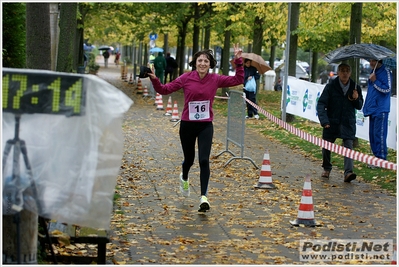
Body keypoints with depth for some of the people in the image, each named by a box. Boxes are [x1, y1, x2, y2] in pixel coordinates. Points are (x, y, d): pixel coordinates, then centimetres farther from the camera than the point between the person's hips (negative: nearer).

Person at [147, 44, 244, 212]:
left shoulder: (215, 79, -3)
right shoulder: (186, 78, -6)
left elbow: (238, 80, 0)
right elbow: (165, 90, -2)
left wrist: (238, 61, -9)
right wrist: (154, 79, -18)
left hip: (206, 126, 0)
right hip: (187, 125, 0)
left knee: (204, 160, -13)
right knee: (189, 159, 15)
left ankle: (204, 197, -8)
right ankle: (184, 178, 51)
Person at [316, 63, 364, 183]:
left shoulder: (355, 87, 4)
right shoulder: (331, 86, -6)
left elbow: (359, 106, 13)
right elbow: (321, 103, -10)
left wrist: (356, 99, -11)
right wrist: (324, 120, -23)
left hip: (348, 123, 1)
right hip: (331, 122, -1)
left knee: (349, 146, -13)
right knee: (326, 146, 9)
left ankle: (348, 172, -20)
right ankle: (327, 169, 31)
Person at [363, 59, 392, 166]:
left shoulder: (385, 72, -9)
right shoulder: (373, 72, 17)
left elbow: (387, 89, -16)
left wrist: (375, 81, -18)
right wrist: (367, 107, 21)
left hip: (381, 110, -9)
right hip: (372, 109, 9)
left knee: (379, 134, -8)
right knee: (372, 134, 10)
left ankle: (381, 159, -4)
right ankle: (376, 156, 17)